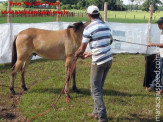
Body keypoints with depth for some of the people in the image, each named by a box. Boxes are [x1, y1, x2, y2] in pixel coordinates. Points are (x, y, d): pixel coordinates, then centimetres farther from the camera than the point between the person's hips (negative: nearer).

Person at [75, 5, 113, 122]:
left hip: (98, 62, -7)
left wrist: (77, 54, 15)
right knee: (99, 88, 19)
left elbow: (82, 49, -8)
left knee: (96, 90, 1)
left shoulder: (89, 28, -11)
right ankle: (97, 112, 27)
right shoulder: (106, 26, 10)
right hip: (109, 60, 7)